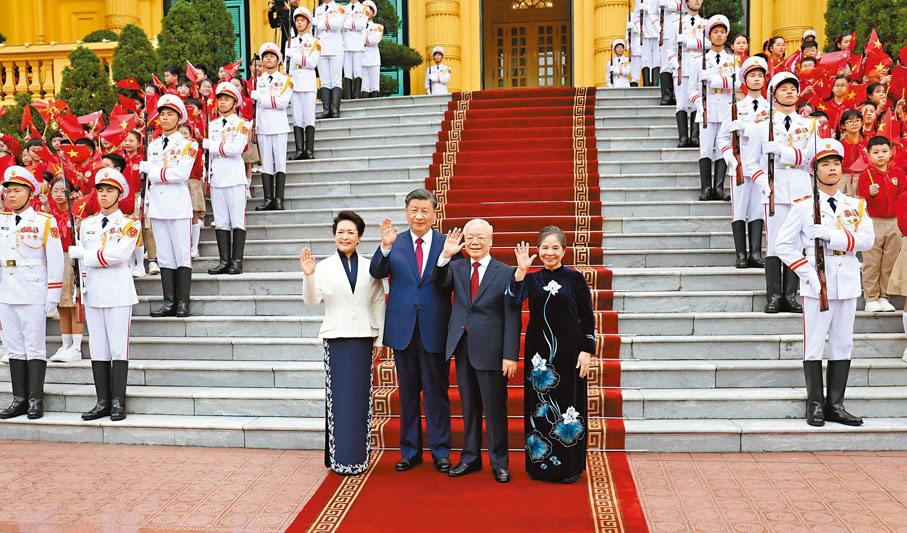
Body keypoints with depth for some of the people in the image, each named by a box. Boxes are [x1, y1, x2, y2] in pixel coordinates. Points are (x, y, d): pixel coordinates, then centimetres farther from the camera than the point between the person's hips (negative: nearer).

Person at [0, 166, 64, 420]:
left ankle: (36, 400, 4)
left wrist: (53, 296, -8)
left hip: (34, 293, -5)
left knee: (35, 346, -1)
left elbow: (55, 260, -4)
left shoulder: (46, 221, -2)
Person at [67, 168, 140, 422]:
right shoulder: (86, 224, 15)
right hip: (93, 292, 5)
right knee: (98, 349, 5)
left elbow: (120, 254, -15)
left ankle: (118, 403, 3)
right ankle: (103, 402, 12)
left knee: (119, 348, -3)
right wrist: (82, 286, 6)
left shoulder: (130, 224, 0)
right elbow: (83, 260, 18)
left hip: (119, 292, -5)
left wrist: (83, 254, -11)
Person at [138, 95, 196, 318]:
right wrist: (148, 201, 12)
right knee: (164, 256, 6)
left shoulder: (188, 144, -1)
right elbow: (150, 177, 22)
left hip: (178, 205, -5)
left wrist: (151, 170, -10)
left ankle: (183, 303, 1)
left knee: (182, 255, -3)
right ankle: (169, 302, 10)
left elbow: (182, 174, -15)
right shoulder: (153, 145, 17)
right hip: (157, 205, 6)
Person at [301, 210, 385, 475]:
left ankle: (359, 456, 14)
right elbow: (311, 300, -6)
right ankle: (340, 457, 8)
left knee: (361, 397, 4)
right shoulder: (324, 267, 4)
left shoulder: (370, 268, 8)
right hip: (336, 337, -1)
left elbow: (378, 303, 10)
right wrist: (308, 275, -23)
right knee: (338, 397, -1)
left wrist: (380, 337, 7)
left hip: (363, 337, 1)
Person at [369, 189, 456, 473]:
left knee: (437, 392, 6)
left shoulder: (447, 243, 1)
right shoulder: (395, 242, 5)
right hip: (403, 329, 2)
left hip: (435, 329, -2)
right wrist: (385, 247, -24)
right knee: (408, 392, 12)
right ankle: (410, 451, 25)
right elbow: (377, 273, -8)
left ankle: (440, 452, 19)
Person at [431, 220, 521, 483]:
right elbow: (438, 281, -10)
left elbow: (512, 319, -6)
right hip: (462, 349, 4)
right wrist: (445, 255, -25)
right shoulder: (457, 268, 9)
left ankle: (499, 463, 17)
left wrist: (510, 355, -12)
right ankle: (470, 458, 28)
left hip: (490, 350, -4)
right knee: (469, 407, 15)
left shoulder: (506, 273, -3)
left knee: (495, 409, 4)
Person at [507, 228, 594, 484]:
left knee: (568, 404, 3)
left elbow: (587, 318, 1)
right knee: (540, 407, 7)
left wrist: (586, 351, -6)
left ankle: (569, 467, 15)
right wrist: (521, 270, -22)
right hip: (539, 351, 2)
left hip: (568, 351, -2)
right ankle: (540, 464, 19)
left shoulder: (575, 278, 0)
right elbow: (513, 301, -13)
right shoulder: (531, 279, 6)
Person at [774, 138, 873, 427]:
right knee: (814, 344, -1)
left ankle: (836, 405, 15)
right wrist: (807, 272, -11)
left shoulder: (856, 205, 10)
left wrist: (831, 235, -18)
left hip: (847, 283, 4)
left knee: (842, 344, 7)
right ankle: (815, 405, 8)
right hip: (817, 284, -3)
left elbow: (867, 240, -4)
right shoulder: (803, 206, 2)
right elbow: (783, 244, -1)